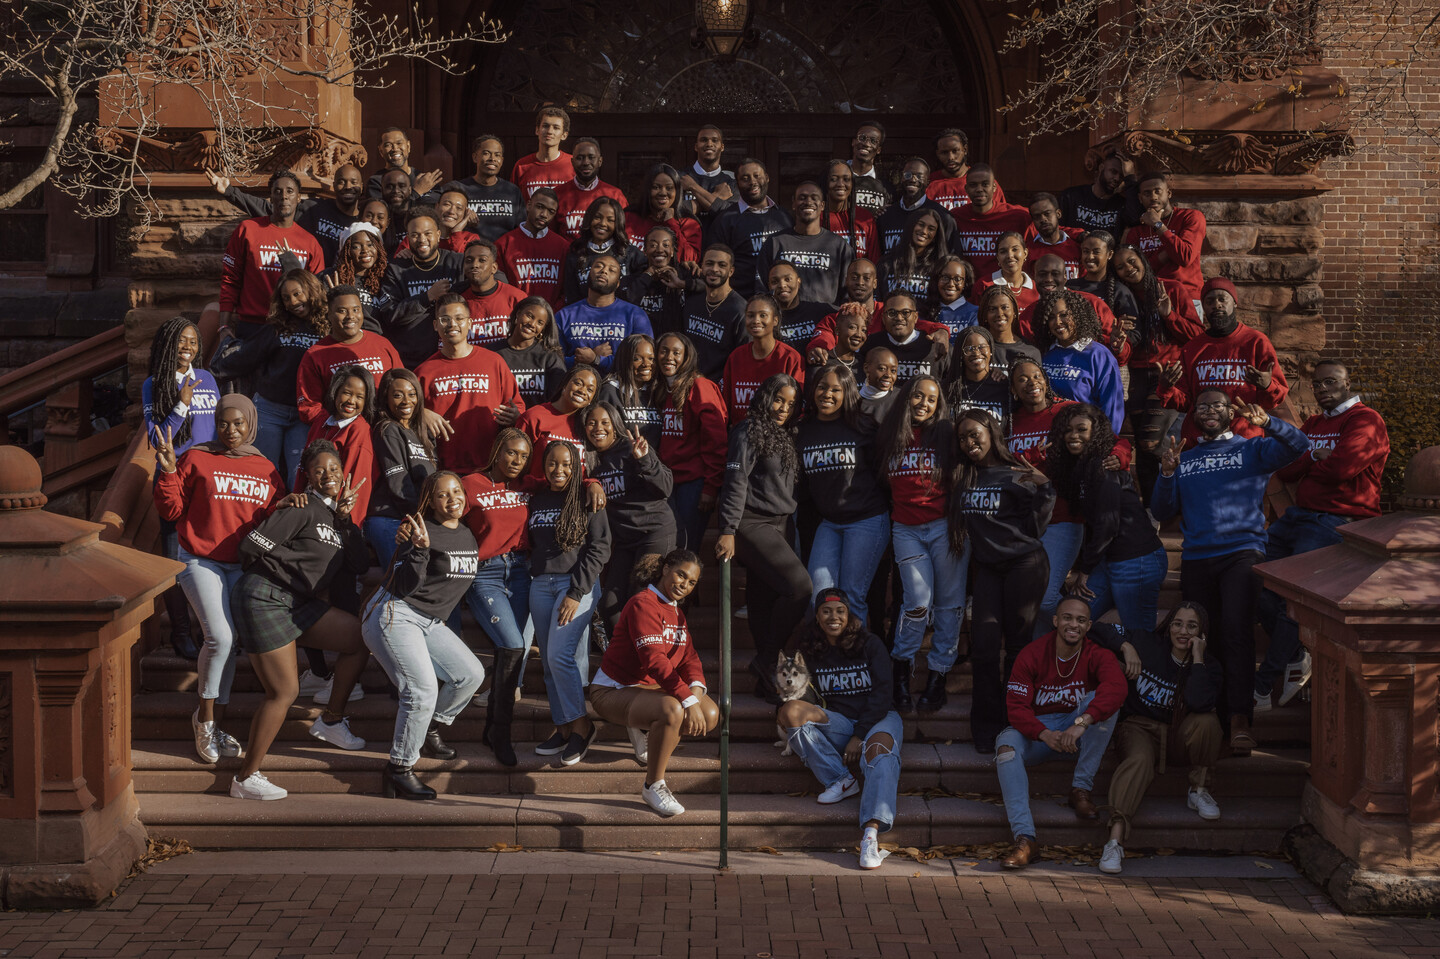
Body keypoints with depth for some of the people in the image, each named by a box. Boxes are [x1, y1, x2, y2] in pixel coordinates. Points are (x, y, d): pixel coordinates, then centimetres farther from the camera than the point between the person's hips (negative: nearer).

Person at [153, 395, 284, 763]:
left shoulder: (265, 470, 9)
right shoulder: (196, 459, -3)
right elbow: (171, 511, -4)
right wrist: (168, 471, -17)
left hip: (242, 565, 4)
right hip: (200, 561, -4)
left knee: (230, 642, 3)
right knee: (220, 637, -18)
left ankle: (216, 725, 15)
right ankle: (205, 715, 2)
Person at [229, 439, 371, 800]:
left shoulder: (337, 513, 14)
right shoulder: (304, 508, -11)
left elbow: (359, 566, 3)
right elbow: (252, 544, -19)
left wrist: (346, 518, -3)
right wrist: (296, 561, -7)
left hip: (298, 603, 9)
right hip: (265, 598, -9)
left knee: (361, 638, 7)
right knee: (284, 692, -11)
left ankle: (331, 721, 17)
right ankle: (245, 778, -4)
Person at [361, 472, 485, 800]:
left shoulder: (467, 536, 11)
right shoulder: (422, 530, -14)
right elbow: (404, 586, -22)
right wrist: (419, 549, -31)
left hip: (431, 622, 8)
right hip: (394, 616, -8)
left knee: (471, 674, 2)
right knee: (423, 690, -21)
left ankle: (428, 730, 22)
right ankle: (399, 770, -13)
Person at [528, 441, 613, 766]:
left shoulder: (587, 499, -2)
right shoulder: (535, 500, 13)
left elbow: (599, 548, -6)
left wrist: (577, 592, -12)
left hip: (577, 583, -5)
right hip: (540, 584, 5)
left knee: (560, 655, -16)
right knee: (550, 662, 4)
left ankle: (581, 724, -3)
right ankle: (563, 727, 11)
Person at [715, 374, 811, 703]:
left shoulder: (788, 436, 17)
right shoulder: (749, 431, -7)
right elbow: (736, 482, -12)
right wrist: (728, 530, -18)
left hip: (782, 524, 7)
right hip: (753, 524, -7)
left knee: (765, 599, 6)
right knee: (800, 585, -19)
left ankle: (767, 681, 9)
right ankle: (767, 658, -8)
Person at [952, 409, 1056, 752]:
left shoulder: (1016, 473, -4)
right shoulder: (962, 477, 9)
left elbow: (1035, 527, -3)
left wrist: (1044, 490, -12)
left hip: (1024, 564, -4)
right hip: (986, 566, 4)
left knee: (1019, 642, -1)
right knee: (984, 645, -5)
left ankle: (1017, 721, 9)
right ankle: (986, 727, 2)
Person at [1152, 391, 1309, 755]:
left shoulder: (1251, 449, 14)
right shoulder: (1183, 459, 22)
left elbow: (1298, 445, -2)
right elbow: (1161, 512, 14)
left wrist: (1266, 422, -18)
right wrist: (1167, 473, -3)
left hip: (1241, 551, -4)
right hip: (1196, 558, 4)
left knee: (1236, 629, -21)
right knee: (1203, 637, 0)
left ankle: (1240, 719, -24)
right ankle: (1214, 715, 6)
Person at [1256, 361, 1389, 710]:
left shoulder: (1366, 420, -3)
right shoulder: (1313, 424, 24)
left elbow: (1342, 467, -17)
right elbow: (1284, 470, 12)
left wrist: (1307, 465, 3)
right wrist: (1314, 457, -5)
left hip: (1338, 521, -8)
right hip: (1299, 515, 8)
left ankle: (1262, 687, -12)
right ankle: (1295, 658, 6)